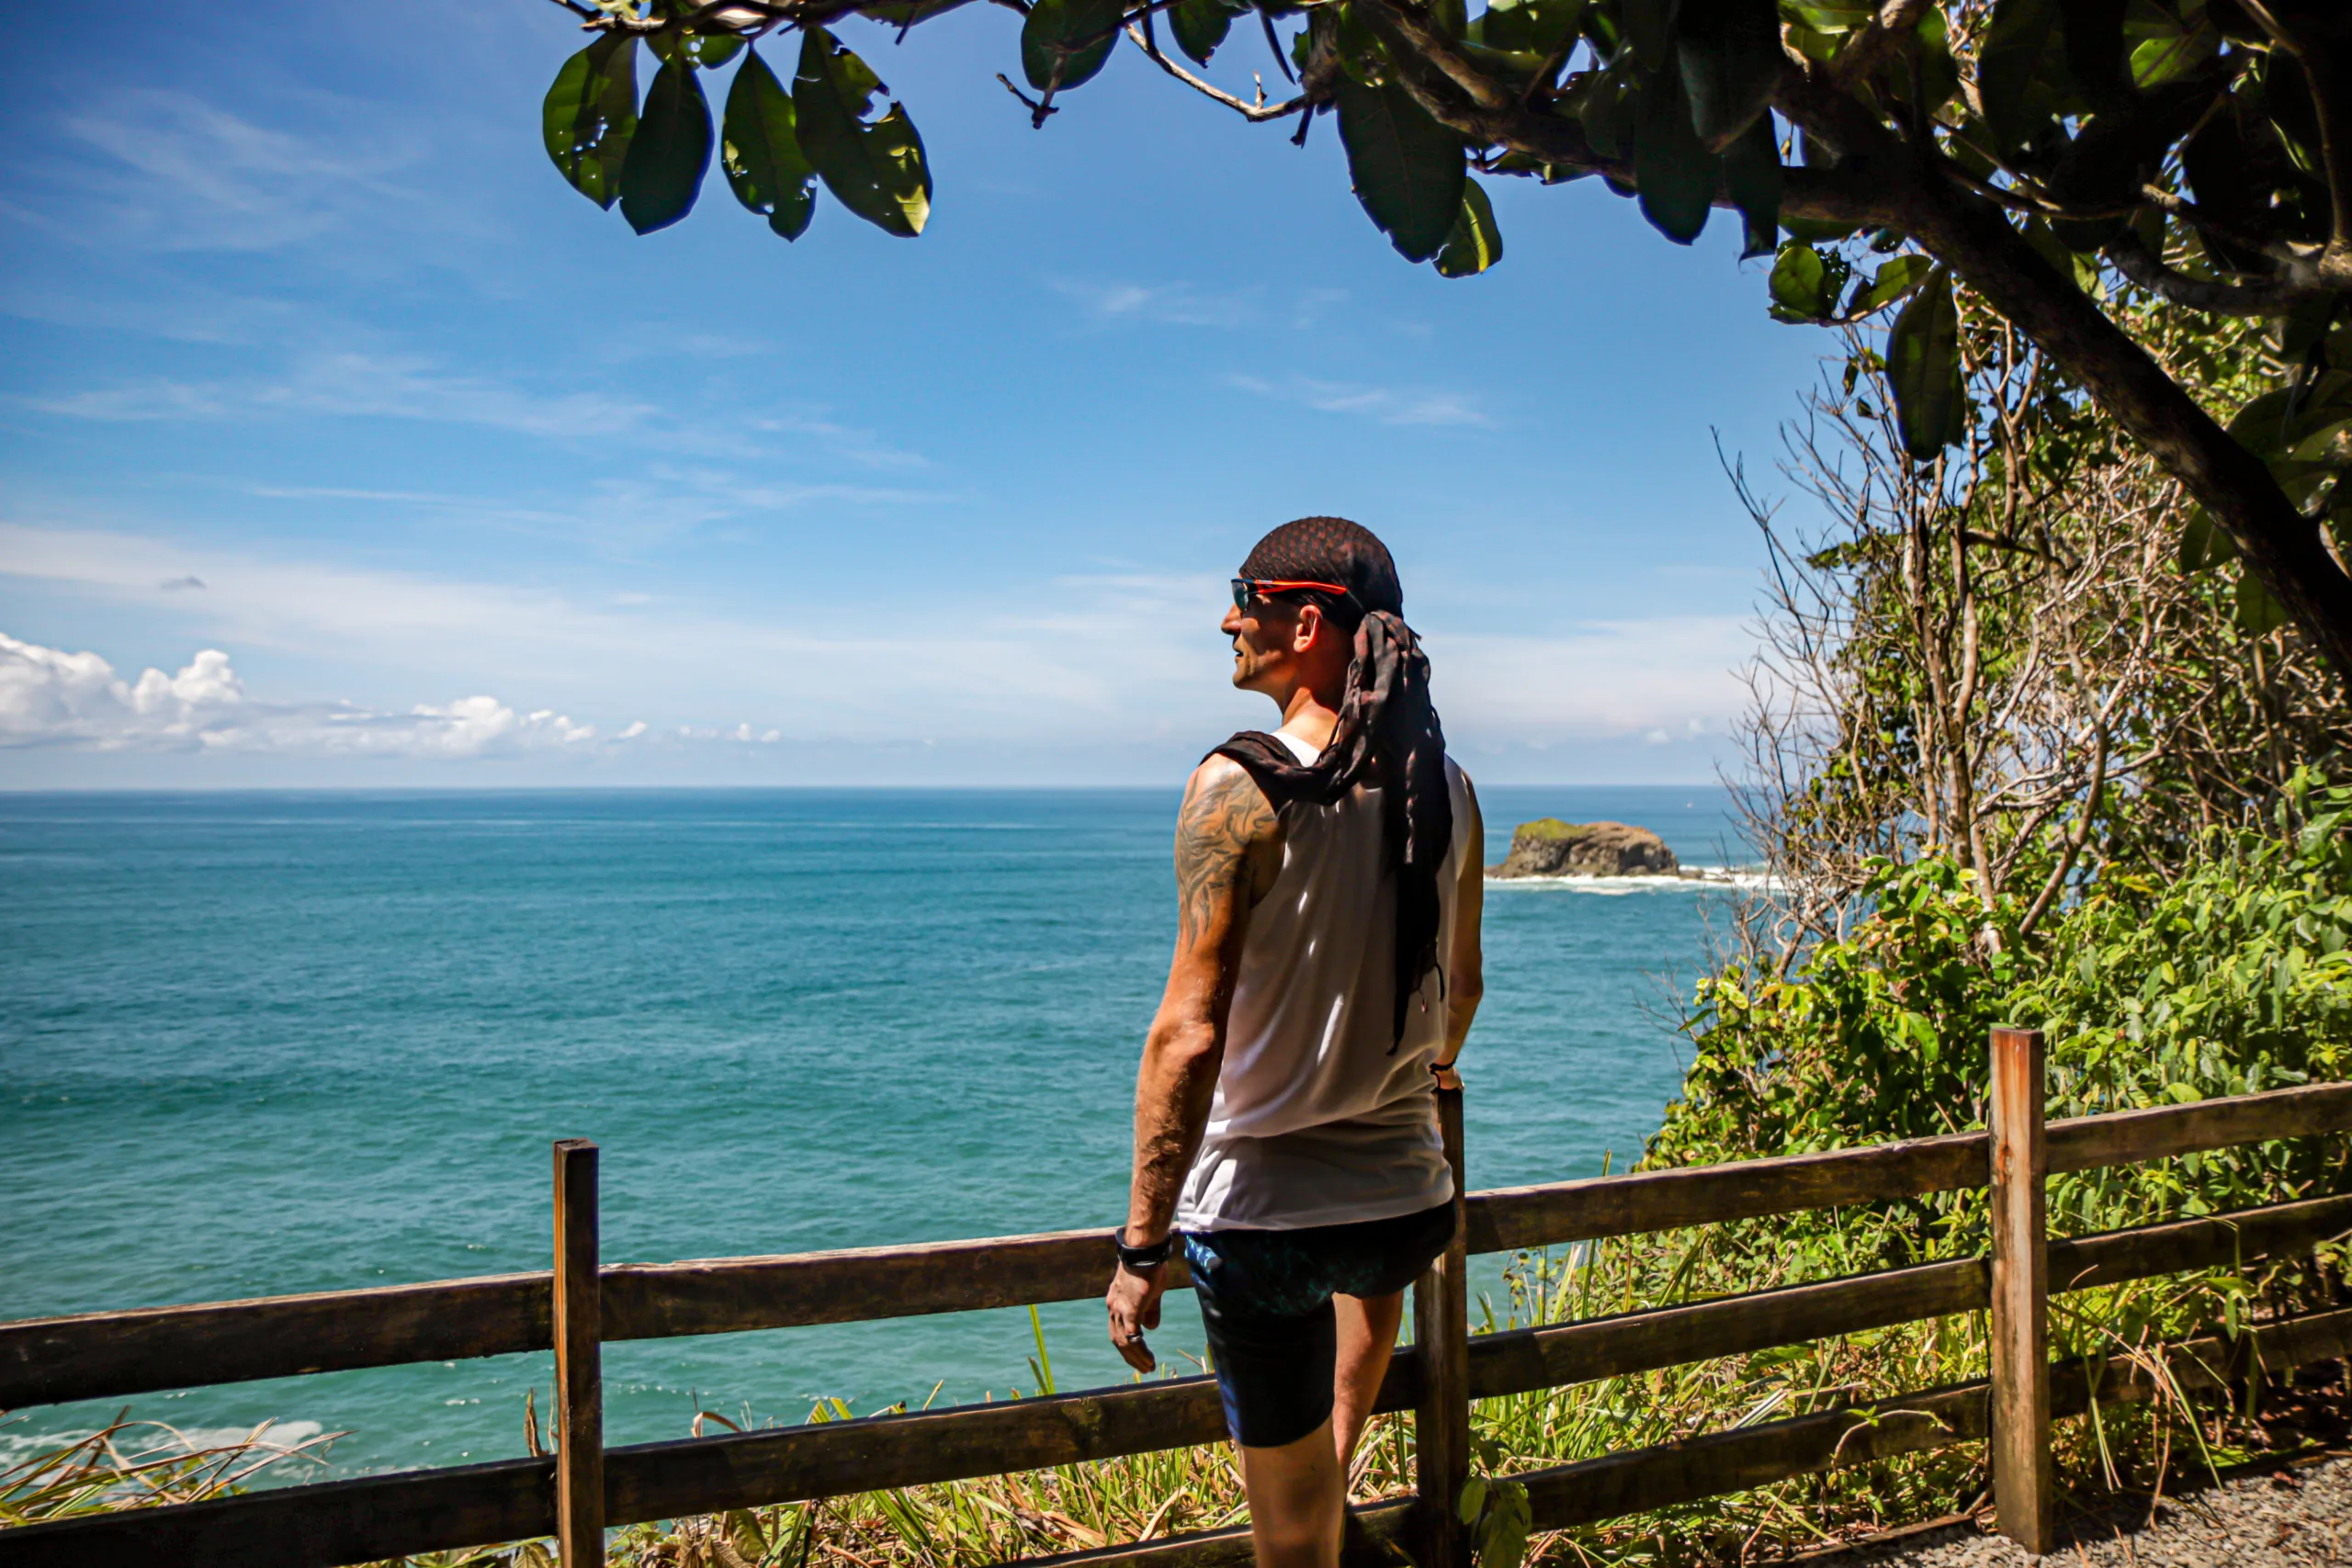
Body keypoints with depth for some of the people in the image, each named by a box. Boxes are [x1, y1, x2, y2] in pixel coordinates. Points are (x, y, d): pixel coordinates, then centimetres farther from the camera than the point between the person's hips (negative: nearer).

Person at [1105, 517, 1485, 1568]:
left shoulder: (1241, 789, -17)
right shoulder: (1447, 788, 0)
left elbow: (1190, 1037, -22)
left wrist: (1141, 1247, -14)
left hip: (1262, 1218, -5)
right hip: (1412, 1201, 6)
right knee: (1377, 1261, 41)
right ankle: (1341, 1473, 59)